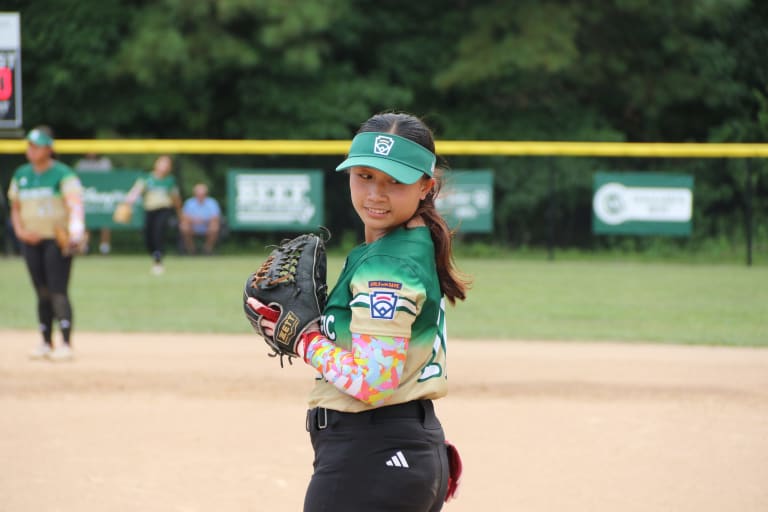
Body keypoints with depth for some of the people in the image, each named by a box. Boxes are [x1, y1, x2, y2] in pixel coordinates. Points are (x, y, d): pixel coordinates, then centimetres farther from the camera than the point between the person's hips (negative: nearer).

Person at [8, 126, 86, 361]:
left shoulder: (62, 174, -7)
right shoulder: (21, 175, 12)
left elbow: (75, 202, -21)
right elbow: (15, 208, 19)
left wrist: (76, 228, -39)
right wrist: (20, 230, 0)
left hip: (57, 239, -5)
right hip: (31, 241, 5)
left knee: (58, 291, -12)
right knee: (42, 293, 8)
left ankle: (66, 344, -13)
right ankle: (46, 343, 14)